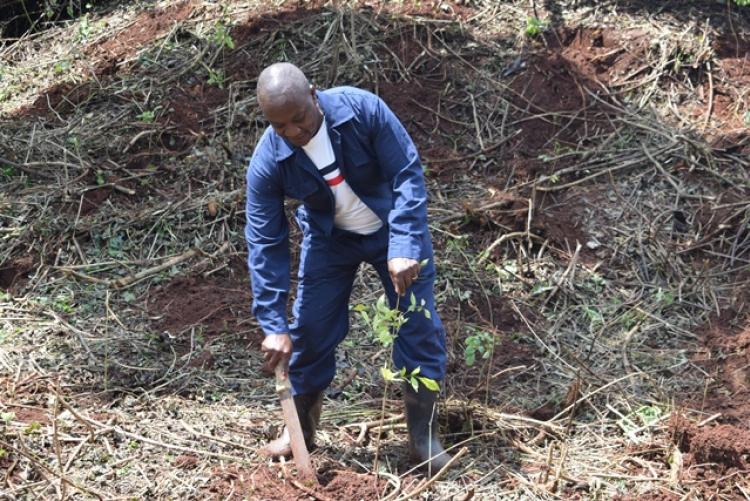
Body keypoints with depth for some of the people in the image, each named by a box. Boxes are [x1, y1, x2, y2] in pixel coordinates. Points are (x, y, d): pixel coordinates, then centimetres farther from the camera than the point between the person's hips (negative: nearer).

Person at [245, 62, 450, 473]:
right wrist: (273, 325, -22)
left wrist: (404, 248, -36)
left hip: (394, 227, -1)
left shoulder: (362, 109, -32)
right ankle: (300, 428, 21)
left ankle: (423, 436, 8)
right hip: (329, 238, 1)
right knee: (310, 330, 1)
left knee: (419, 325, -4)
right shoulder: (267, 163, -26)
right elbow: (265, 243, -20)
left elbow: (407, 174, -26)